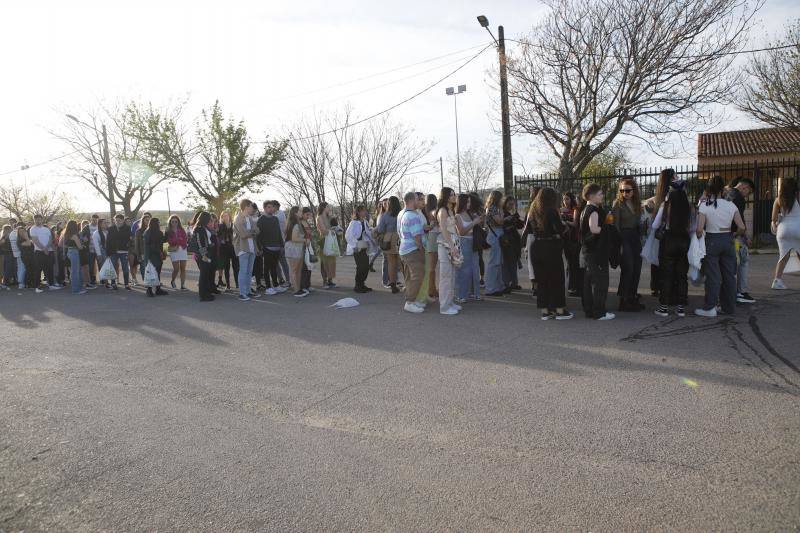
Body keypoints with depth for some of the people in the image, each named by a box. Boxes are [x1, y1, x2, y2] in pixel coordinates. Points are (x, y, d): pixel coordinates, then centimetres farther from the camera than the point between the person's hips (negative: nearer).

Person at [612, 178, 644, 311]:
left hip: (635, 238, 6)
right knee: (628, 269, -6)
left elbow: (638, 223, 12)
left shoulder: (637, 203, 12)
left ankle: (633, 299, 18)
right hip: (624, 238, -6)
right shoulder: (618, 203, -6)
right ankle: (624, 301, 2)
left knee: (636, 269, 7)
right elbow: (615, 225, -10)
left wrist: (640, 239, 6)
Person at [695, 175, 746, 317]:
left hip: (711, 241, -3)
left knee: (713, 275, 2)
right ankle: (729, 307, 22)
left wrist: (698, 240, -2)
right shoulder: (731, 205, -1)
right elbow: (741, 227, -3)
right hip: (728, 240, 3)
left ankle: (710, 307, 5)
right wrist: (734, 235, 16)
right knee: (729, 274, 12)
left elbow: (699, 229, -19)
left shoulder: (704, 206, -11)